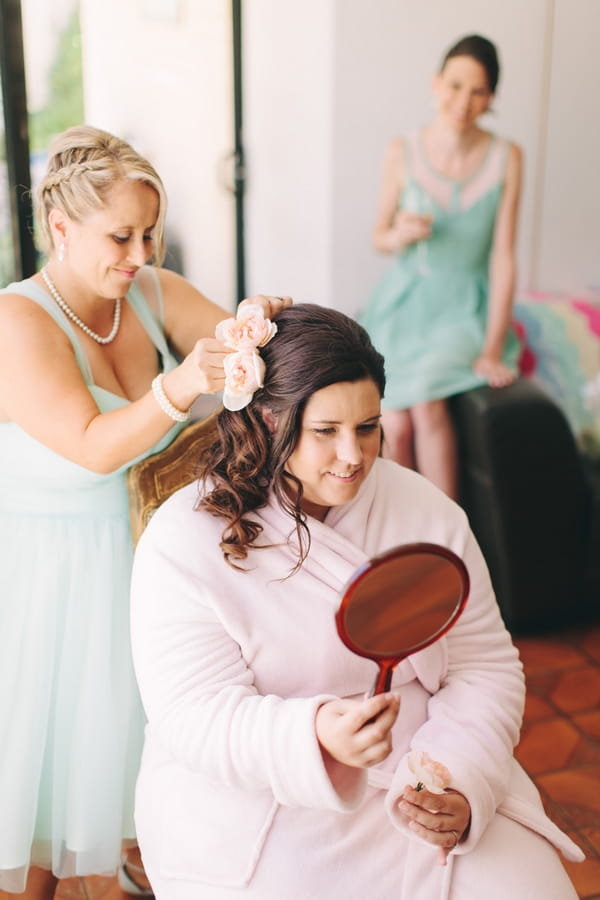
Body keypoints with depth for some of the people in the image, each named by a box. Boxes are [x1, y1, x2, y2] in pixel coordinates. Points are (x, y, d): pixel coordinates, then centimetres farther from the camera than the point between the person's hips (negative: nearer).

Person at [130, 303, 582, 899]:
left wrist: (461, 785, -16)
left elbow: (484, 666, 1)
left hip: (415, 785, 3)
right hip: (256, 802, -2)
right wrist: (316, 736, -35)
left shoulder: (429, 513, 0)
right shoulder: (183, 542, -11)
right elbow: (193, 716, -17)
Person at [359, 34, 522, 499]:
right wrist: (400, 235, -16)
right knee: (394, 428, -18)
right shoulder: (402, 152, -2)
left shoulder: (506, 158, -3)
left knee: (426, 401, -28)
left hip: (465, 307, -1)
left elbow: (502, 255, -5)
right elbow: (379, 235, 9)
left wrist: (492, 348, -11)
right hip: (404, 303, 1)